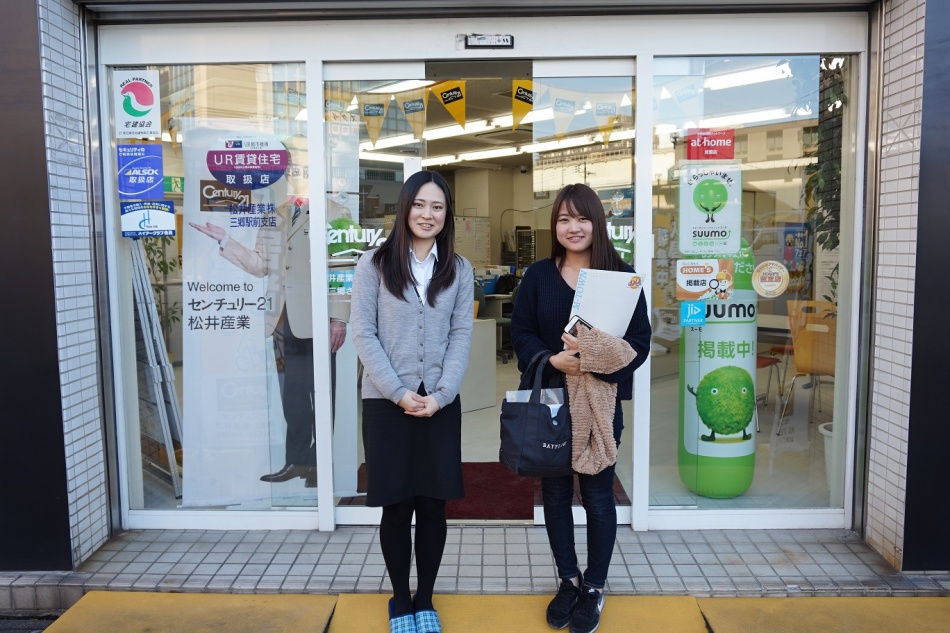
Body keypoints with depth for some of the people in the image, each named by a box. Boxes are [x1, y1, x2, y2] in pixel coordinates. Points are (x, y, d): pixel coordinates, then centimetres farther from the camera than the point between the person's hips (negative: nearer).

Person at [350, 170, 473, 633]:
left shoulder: (459, 270, 8)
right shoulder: (374, 264, 0)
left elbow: (462, 336, 3)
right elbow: (363, 334, -4)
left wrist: (439, 395, -9)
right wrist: (399, 392, -12)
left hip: (441, 405, 2)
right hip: (386, 403, -2)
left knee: (434, 505, 8)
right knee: (396, 507, 8)